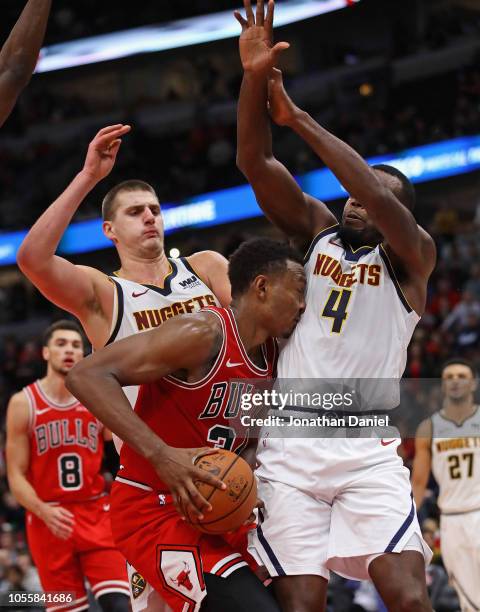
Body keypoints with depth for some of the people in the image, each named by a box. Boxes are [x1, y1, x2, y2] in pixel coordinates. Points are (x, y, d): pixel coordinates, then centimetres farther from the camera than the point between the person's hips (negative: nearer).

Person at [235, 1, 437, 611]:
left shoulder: (412, 256, 6)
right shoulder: (317, 230, 16)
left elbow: (382, 202, -15)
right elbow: (254, 164, 3)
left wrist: (299, 119, -15)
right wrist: (256, 79, -13)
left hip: (368, 451, -2)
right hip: (289, 449, 2)